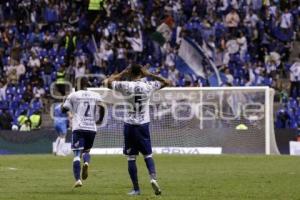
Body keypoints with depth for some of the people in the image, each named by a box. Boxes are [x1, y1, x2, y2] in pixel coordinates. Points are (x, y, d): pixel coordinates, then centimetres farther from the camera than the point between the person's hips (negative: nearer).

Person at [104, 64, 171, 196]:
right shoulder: (148, 86, -3)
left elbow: (107, 82, 7)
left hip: (129, 125, -1)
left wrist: (122, 74, 10)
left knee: (131, 158, 4)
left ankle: (136, 189, 3)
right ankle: (153, 177, -15)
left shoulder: (125, 86, -7)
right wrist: (149, 75, 9)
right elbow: (166, 82, 13)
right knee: (148, 155, 11)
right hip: (143, 125, 1)